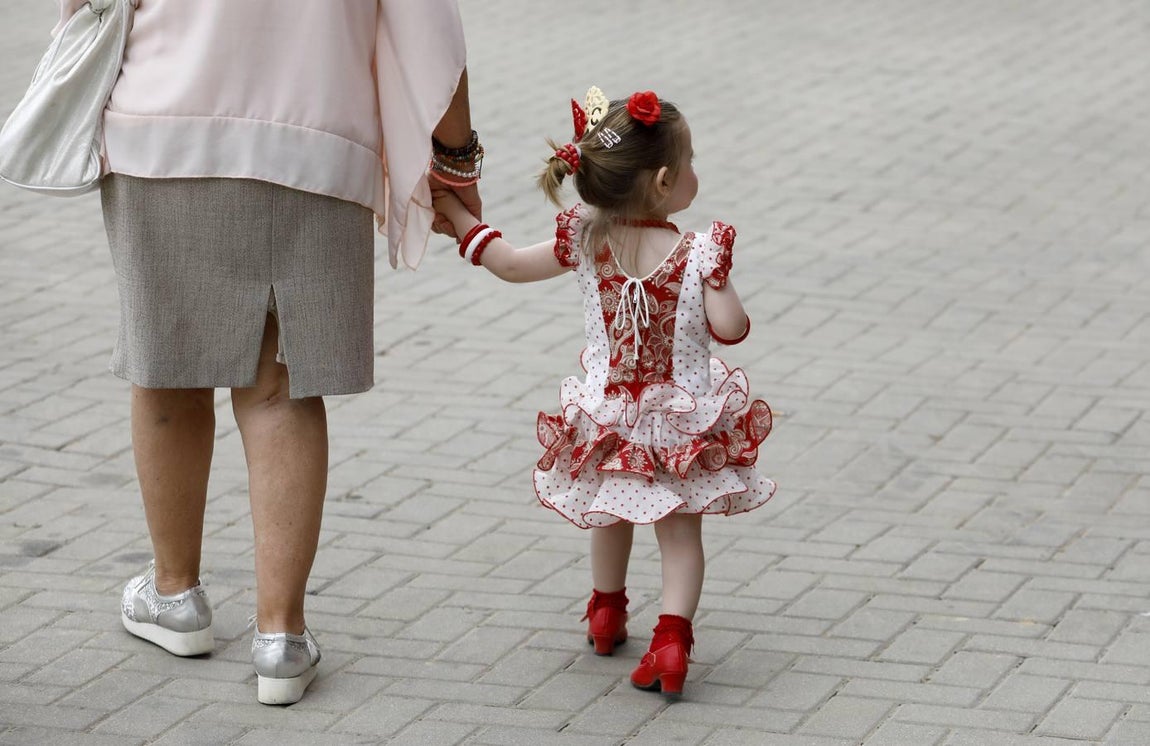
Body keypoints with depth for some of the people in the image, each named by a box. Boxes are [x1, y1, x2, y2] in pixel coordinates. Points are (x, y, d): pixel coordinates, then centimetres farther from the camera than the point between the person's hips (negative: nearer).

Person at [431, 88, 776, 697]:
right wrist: (719, 273, -9)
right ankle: (672, 636, -8)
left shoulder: (585, 240, -9)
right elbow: (729, 330, -18)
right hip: (684, 423, -3)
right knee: (680, 532, 6)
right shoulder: (696, 253, -19)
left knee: (610, 515, 27)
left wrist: (457, 214, 11)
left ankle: (606, 613, 45)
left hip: (607, 419, 3)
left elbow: (509, 264, 1)